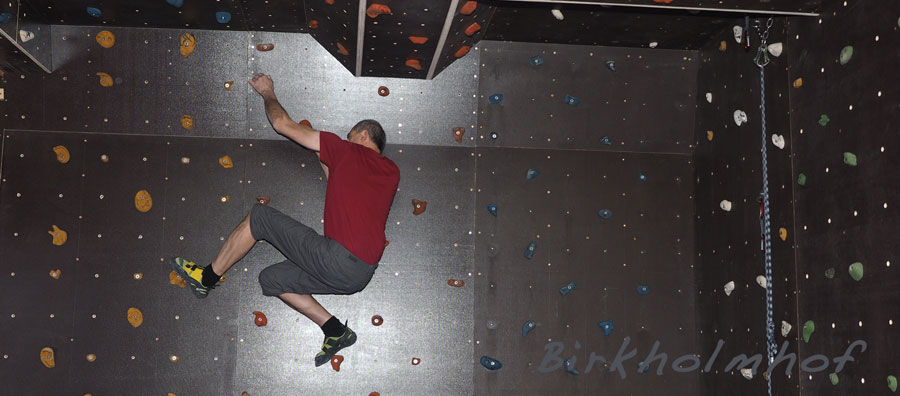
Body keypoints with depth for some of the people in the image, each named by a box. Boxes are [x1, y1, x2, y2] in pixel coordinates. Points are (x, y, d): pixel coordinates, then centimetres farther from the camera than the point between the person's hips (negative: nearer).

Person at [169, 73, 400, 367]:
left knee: (259, 216, 5)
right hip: (361, 274, 7)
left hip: (337, 256, -7)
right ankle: (335, 331, 12)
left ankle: (207, 277, 15)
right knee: (271, 278, 21)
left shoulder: (348, 151, 1)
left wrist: (267, 92, 25)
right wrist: (327, 164, 31)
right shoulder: (392, 171, 17)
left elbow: (282, 124, 8)